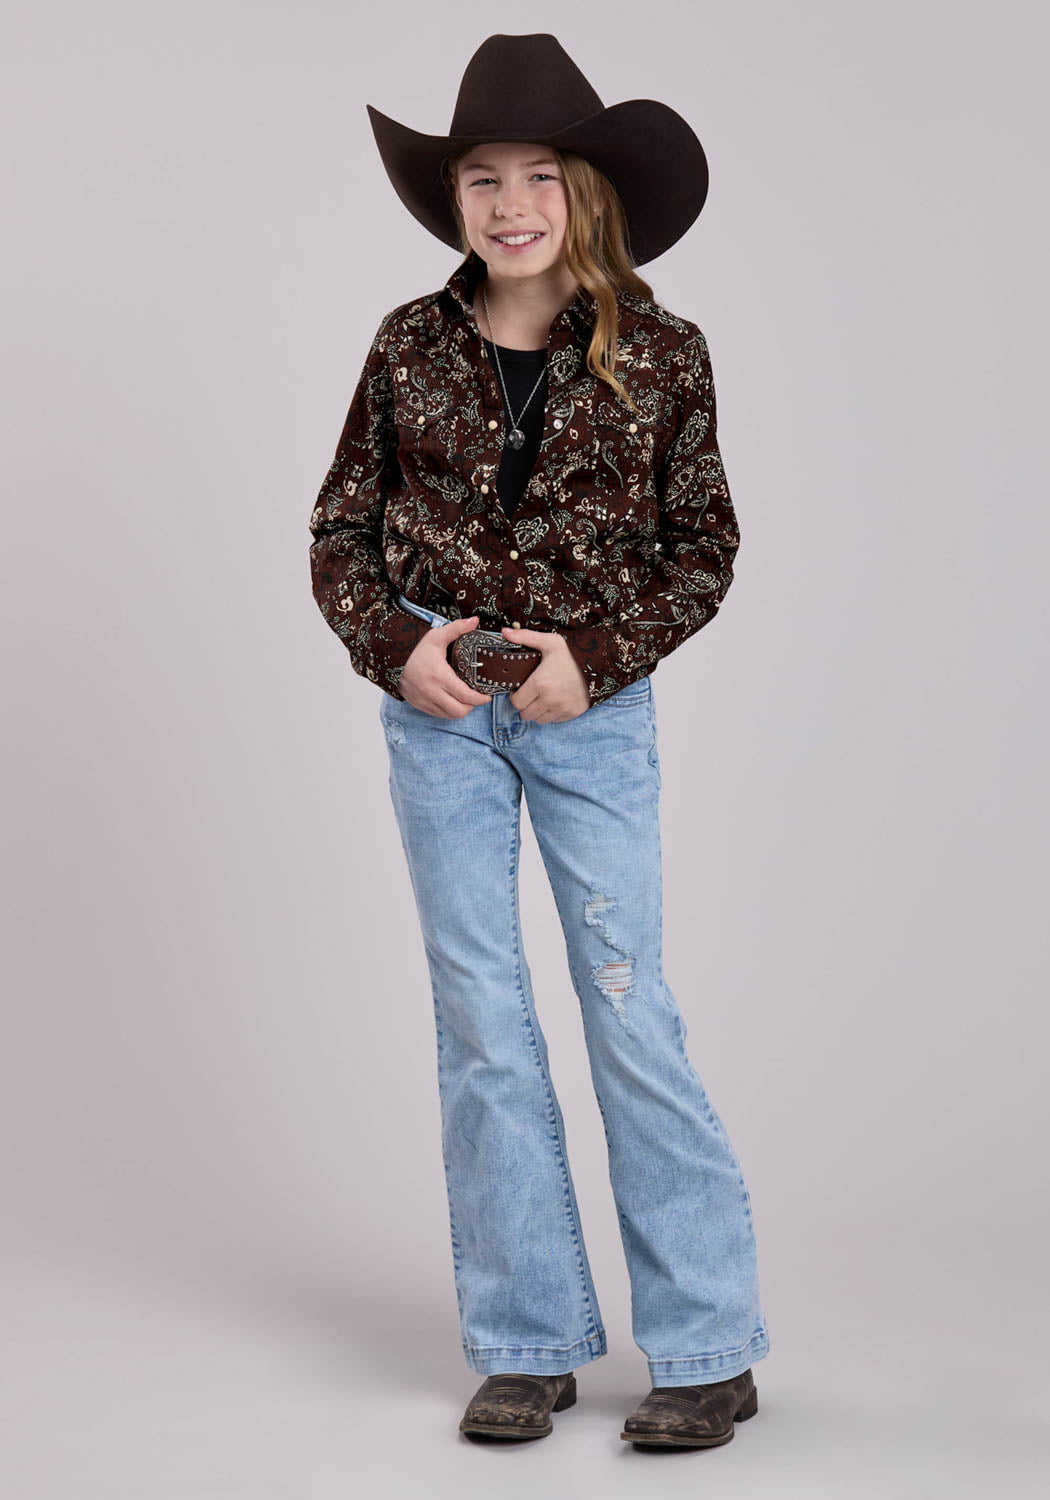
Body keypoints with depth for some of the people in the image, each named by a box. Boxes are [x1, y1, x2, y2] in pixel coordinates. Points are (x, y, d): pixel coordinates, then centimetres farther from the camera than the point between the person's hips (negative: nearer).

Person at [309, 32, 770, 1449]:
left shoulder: (660, 352, -3)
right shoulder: (412, 345, 1)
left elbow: (705, 546, 1)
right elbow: (341, 529, 8)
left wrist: (596, 657, -12)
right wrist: (395, 644, -9)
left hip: (593, 705, -2)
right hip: (439, 708, 2)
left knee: (630, 1013, -2)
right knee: (480, 1022, 5)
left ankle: (710, 1347, 9)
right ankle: (530, 1345, 15)